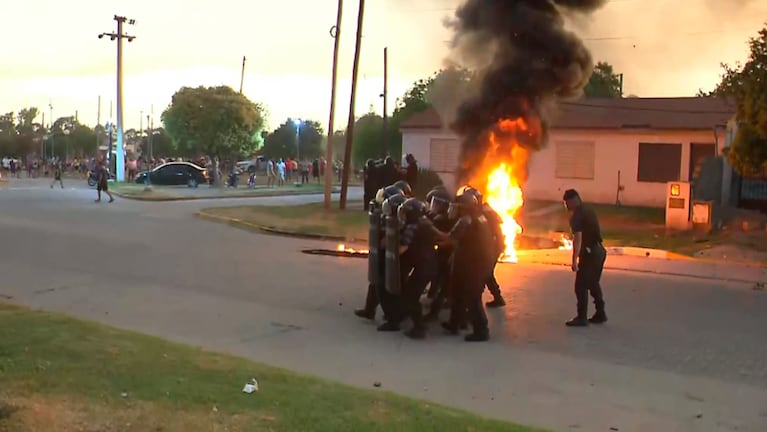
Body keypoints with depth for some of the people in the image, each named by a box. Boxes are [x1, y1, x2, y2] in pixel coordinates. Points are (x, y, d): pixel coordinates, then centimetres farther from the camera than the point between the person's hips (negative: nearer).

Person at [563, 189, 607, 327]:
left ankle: (582, 318, 1)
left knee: (581, 286, -2)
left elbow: (578, 239, -23)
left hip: (589, 253, -9)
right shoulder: (589, 210, 12)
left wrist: (574, 260, -25)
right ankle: (600, 314, 24)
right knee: (593, 284, 19)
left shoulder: (576, 216, -14)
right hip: (599, 251, 9)